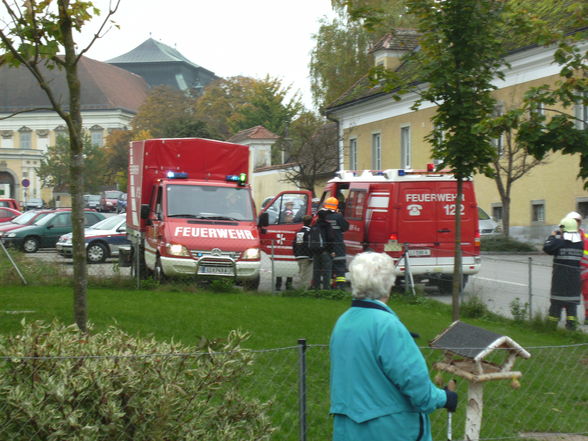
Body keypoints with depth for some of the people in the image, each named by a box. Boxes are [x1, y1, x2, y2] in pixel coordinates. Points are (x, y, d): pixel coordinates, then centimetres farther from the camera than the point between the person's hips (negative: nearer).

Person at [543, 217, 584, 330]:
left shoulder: (560, 242, -12)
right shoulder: (580, 243, 3)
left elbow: (547, 248, -18)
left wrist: (551, 237, -1)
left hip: (560, 275, -4)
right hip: (575, 275, 4)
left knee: (556, 300, 3)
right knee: (572, 300, 10)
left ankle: (553, 323, 6)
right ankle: (571, 323, 5)